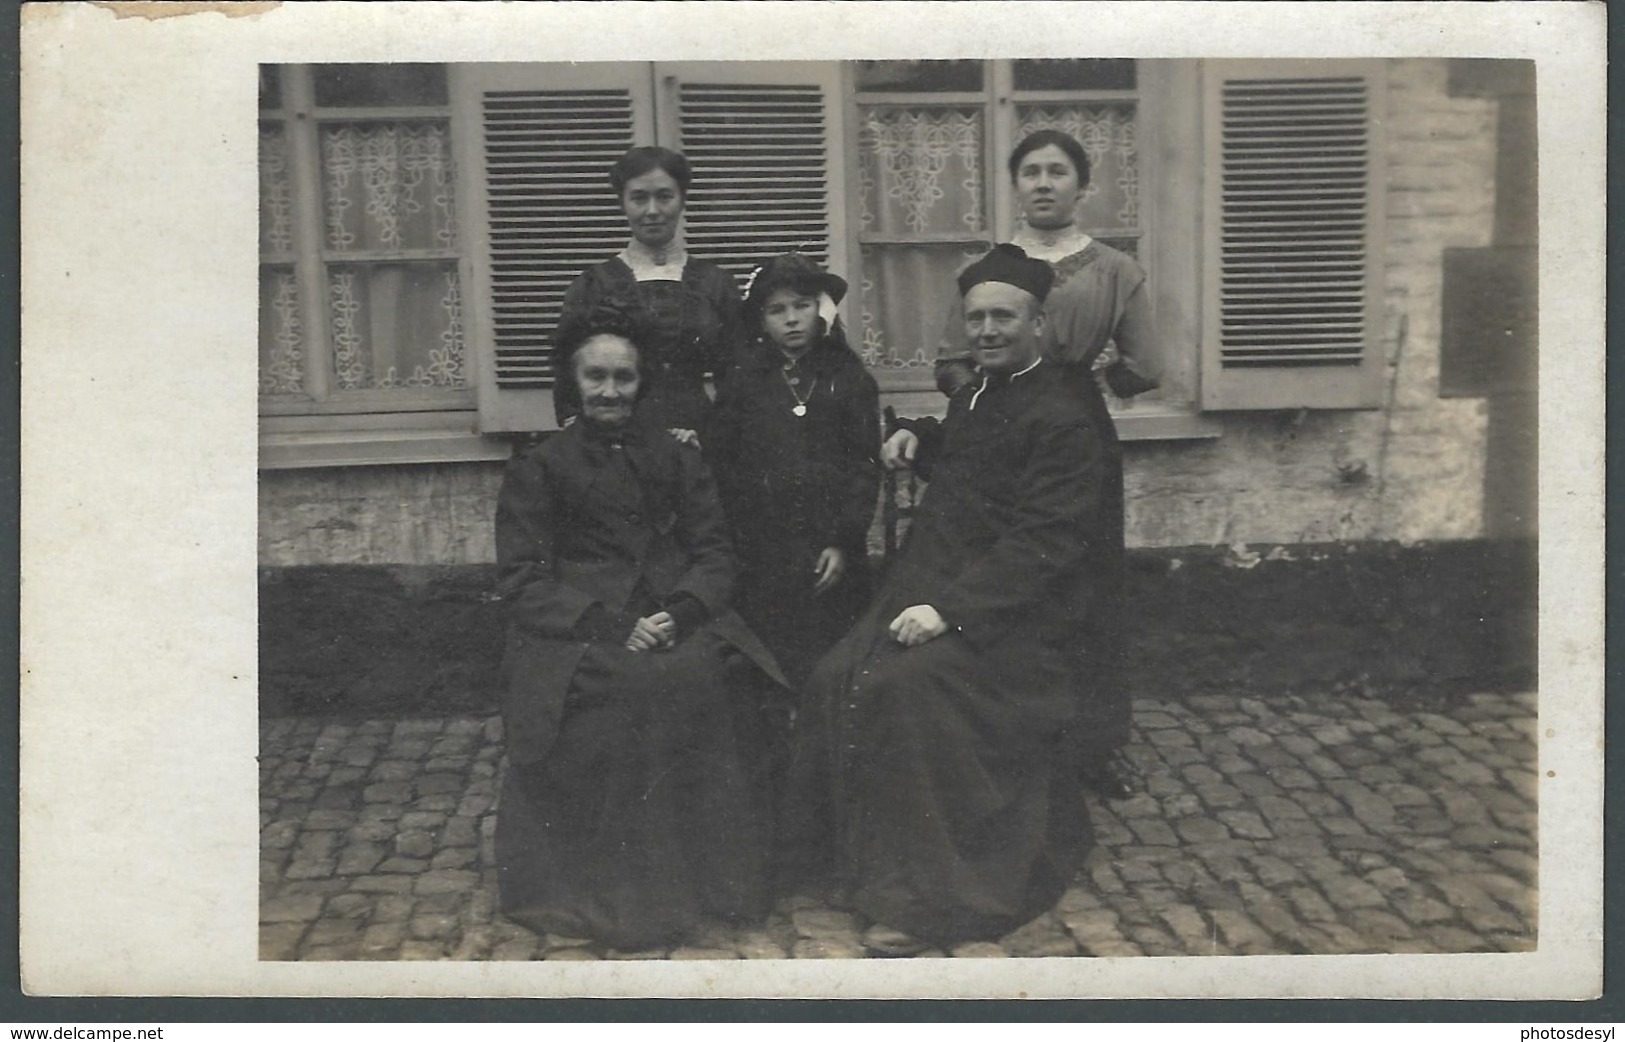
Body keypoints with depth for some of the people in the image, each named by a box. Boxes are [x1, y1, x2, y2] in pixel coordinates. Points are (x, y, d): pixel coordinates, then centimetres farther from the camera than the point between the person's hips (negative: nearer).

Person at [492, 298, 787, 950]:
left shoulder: (678, 460, 21)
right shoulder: (539, 469, 13)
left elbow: (714, 554, 12)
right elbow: (523, 578, 2)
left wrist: (679, 612, -11)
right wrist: (610, 626, -14)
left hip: (675, 617, 2)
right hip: (579, 628, -2)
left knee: (709, 675, -30)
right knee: (634, 685, -33)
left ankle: (711, 875, -17)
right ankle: (622, 887, -22)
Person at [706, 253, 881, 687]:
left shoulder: (849, 378, 6)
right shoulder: (743, 381, 8)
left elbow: (865, 467, 3)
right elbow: (721, 465, 8)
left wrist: (844, 542, -6)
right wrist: (732, 547, 1)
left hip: (830, 552, 0)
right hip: (760, 556, 1)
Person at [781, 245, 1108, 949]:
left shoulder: (1060, 423, -10)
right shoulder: (972, 399, 19)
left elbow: (1041, 544, -19)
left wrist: (950, 609, -26)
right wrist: (918, 439, 17)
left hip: (1009, 618, -8)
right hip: (934, 595, 8)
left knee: (904, 686, -29)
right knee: (837, 679, -13)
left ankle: (918, 892, -18)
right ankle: (843, 855, -2)